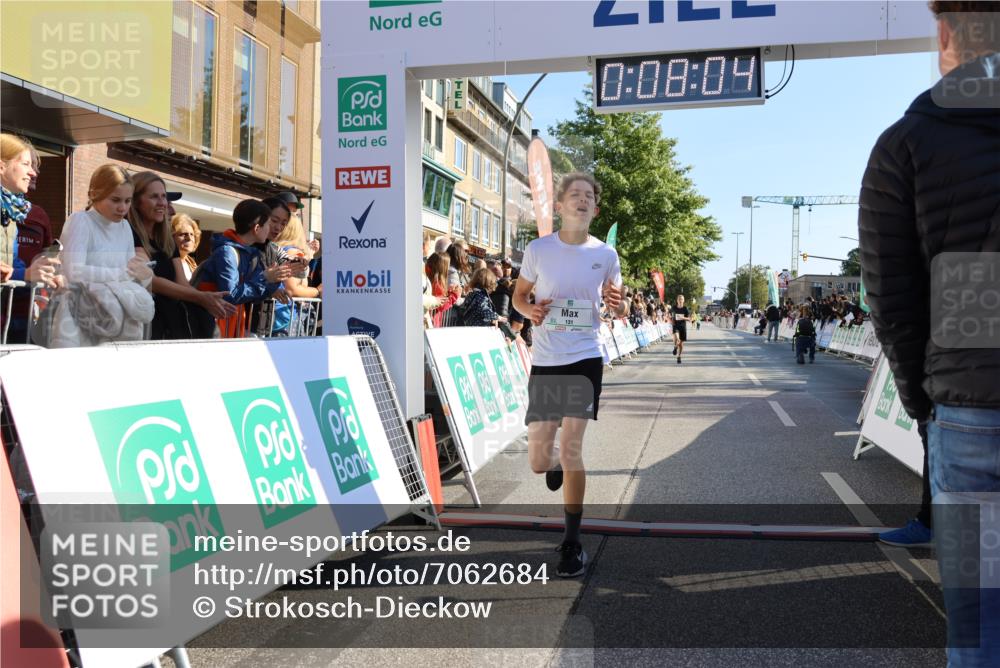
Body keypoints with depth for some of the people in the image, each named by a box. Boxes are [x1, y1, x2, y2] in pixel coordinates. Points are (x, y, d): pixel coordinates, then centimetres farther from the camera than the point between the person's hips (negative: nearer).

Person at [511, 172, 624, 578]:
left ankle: (572, 542, 6)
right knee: (538, 461, 6)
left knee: (571, 448, -8)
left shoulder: (605, 254, 2)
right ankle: (555, 462, 46)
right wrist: (530, 310, -12)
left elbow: (619, 308, 12)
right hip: (544, 362, 1)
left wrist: (616, 303, -12)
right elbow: (518, 295, 11)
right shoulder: (538, 249, 0)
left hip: (585, 358, -1)